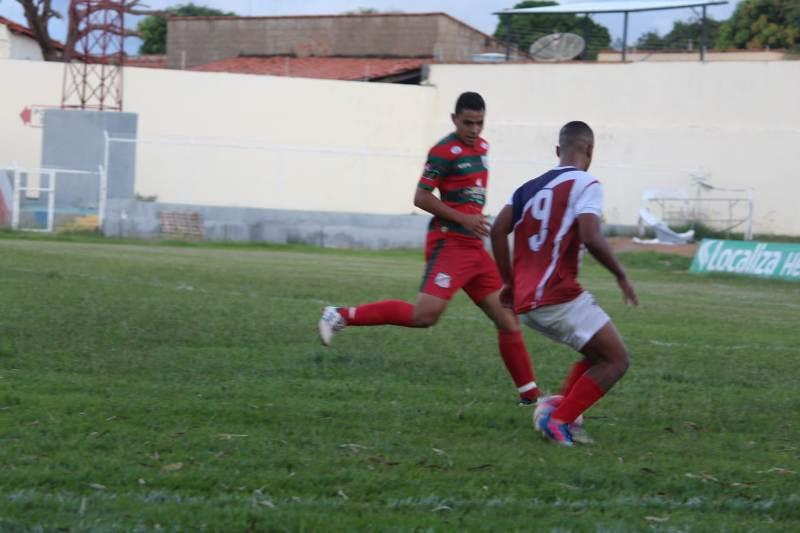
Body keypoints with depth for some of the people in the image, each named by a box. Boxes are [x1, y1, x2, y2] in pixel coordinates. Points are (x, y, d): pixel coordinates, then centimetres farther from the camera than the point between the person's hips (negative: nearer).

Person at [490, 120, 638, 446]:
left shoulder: (531, 186, 17)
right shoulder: (586, 184, -5)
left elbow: (498, 230, 12)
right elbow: (591, 237, -19)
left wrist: (509, 283, 19)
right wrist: (621, 276, -6)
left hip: (526, 302, 8)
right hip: (559, 297, -8)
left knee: (597, 353, 22)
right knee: (615, 360, 1)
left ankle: (558, 413, 7)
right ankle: (559, 420, -10)